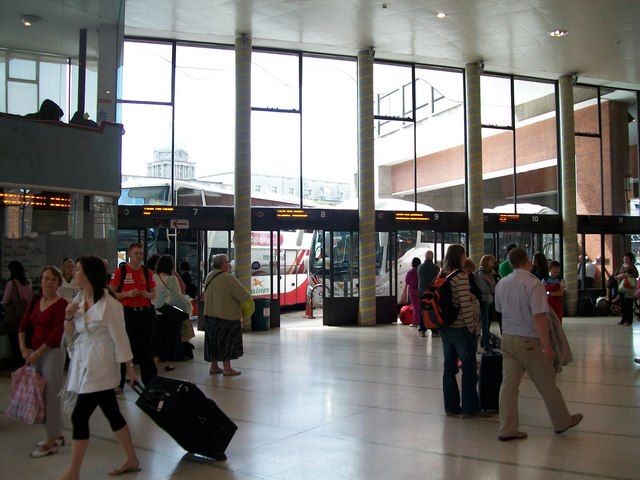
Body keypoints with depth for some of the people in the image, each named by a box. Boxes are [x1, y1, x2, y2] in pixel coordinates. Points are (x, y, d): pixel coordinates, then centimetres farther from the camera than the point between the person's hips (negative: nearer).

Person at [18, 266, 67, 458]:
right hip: (34, 354, 7)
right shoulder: (35, 302, 11)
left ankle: (51, 442, 6)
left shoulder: (61, 304, -11)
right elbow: (23, 325, 10)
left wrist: (38, 353, -15)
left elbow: (57, 334, -16)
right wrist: (23, 347, -4)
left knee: (51, 395, -3)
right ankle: (57, 434, 27)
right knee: (40, 395, 13)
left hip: (52, 352, -7)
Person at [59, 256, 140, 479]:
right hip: (83, 363, 8)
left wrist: (130, 367, -8)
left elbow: (120, 337, -12)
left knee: (79, 416, -6)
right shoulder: (79, 300, 8)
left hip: (99, 364, -8)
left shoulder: (108, 303, -15)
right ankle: (131, 460, 28)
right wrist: (69, 317, -4)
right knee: (112, 414, 16)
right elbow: (70, 333, 15)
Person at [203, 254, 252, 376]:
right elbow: (244, 295, -16)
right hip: (226, 315, -8)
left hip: (210, 313, 8)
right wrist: (249, 299, 5)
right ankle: (227, 368, 6)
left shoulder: (209, 277, 8)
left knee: (213, 340, 14)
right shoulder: (228, 278, -18)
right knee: (226, 340, 1)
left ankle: (214, 366, 22)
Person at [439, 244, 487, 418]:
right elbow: (465, 305, -20)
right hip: (460, 328, -8)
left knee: (449, 366, 12)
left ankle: (451, 407, 19)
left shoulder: (442, 275, 7)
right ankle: (470, 408, 10)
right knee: (469, 367, 3)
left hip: (445, 328, 8)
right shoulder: (461, 276, -16)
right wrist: (472, 327, -10)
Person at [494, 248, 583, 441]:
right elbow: (539, 317, -23)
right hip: (530, 341, -6)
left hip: (507, 338, 6)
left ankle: (507, 429, 9)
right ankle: (562, 421, 29)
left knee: (508, 384, 6)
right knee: (547, 385, 11)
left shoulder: (501, 284, 4)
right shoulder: (534, 284, -17)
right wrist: (547, 345, -20)